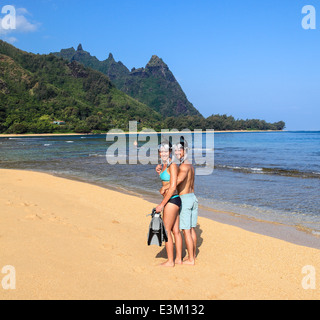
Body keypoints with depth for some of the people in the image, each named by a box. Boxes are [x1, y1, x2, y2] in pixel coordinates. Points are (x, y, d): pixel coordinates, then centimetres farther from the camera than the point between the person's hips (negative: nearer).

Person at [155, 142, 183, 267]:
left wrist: (162, 204, -19)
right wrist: (159, 172, 12)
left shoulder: (172, 166, -16)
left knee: (166, 231, -1)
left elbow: (173, 187, -22)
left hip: (172, 200, -10)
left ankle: (170, 261, 9)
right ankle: (178, 259, 23)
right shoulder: (164, 165, 12)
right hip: (171, 201, 10)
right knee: (175, 231, 14)